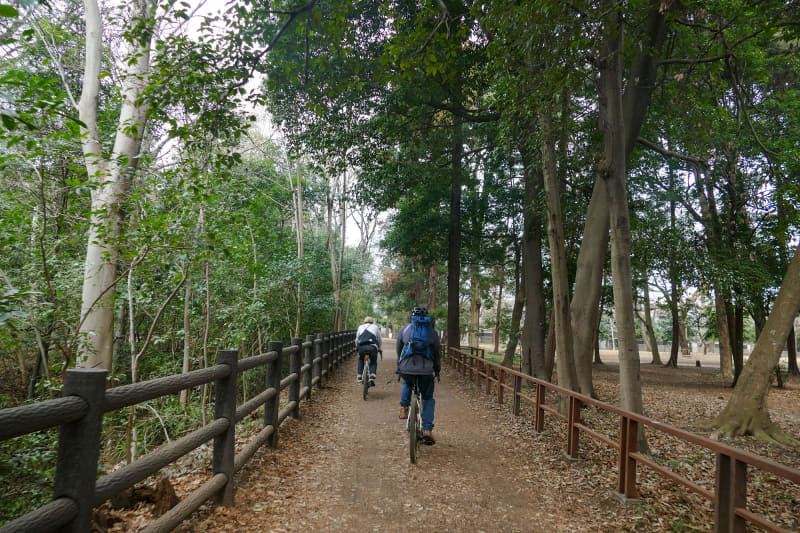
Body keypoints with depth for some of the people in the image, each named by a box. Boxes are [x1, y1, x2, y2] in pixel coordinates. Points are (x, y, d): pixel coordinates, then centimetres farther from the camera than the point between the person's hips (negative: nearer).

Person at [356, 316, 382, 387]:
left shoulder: (360, 327, 26)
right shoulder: (375, 327, 24)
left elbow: (357, 339, 27)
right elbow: (379, 339, 29)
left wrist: (357, 347, 41)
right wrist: (379, 348, 44)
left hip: (361, 347, 1)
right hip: (372, 347, -1)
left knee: (361, 360, 28)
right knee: (373, 362, 17)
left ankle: (359, 376, 19)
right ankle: (372, 376, -4)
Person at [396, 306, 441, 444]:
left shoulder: (403, 329, 16)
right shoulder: (432, 332, 13)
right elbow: (438, 353, 20)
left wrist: (399, 367, 39)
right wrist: (437, 369, 36)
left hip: (406, 368, 1)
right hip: (426, 370, -1)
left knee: (407, 384, 37)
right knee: (428, 399, 18)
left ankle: (404, 409, 24)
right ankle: (427, 430, 5)